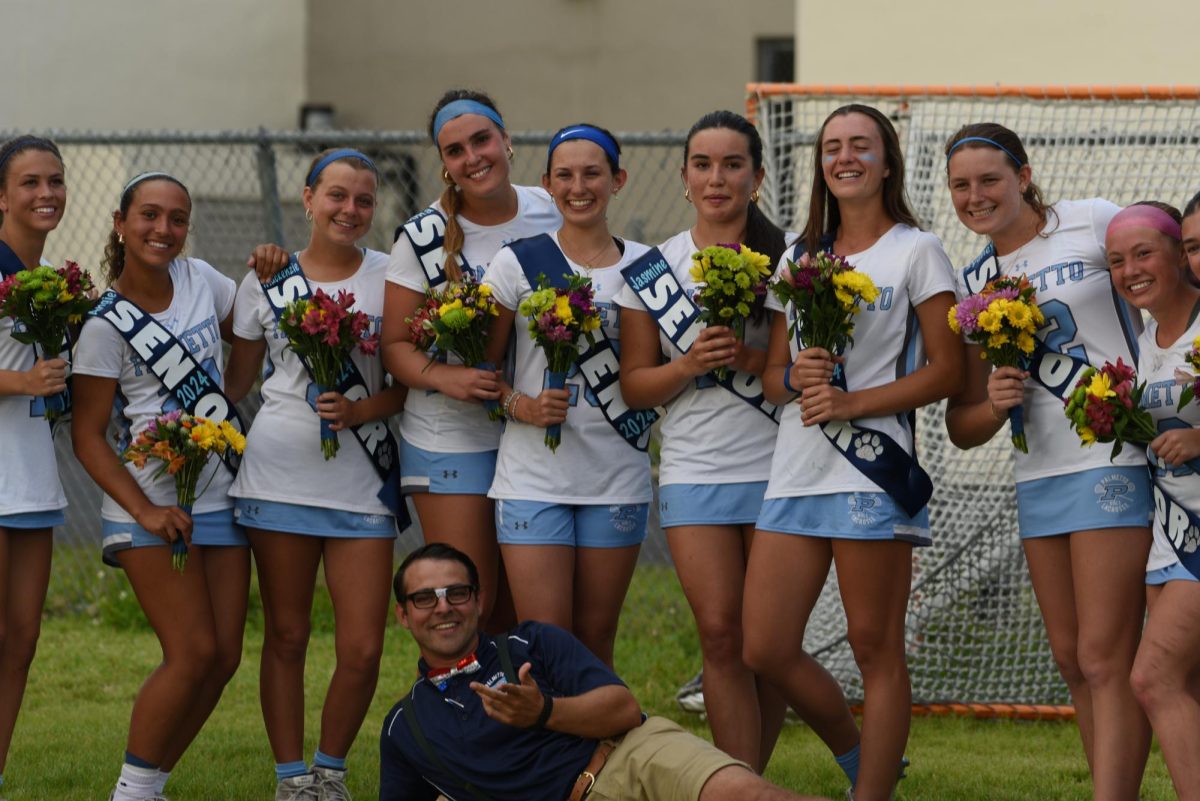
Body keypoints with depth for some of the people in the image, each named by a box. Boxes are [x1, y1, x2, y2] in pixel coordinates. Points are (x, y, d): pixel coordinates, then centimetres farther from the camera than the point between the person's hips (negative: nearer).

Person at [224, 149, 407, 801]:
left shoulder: (391, 277, 4)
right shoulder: (266, 281, 6)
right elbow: (237, 380, 13)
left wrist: (363, 409, -13)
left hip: (361, 483, -1)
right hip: (279, 474, 1)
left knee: (362, 649, -6)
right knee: (286, 637, 6)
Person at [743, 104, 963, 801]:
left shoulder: (916, 251, 3)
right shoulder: (799, 258, 19)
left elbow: (946, 371, -3)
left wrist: (852, 402, -12)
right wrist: (796, 377, -5)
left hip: (873, 471, -6)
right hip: (796, 470, 6)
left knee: (875, 647, -4)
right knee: (766, 650, 0)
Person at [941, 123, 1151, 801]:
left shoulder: (1093, 223, -3)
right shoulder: (972, 285, 13)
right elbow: (963, 428, 15)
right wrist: (994, 405, -8)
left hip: (1118, 458, -7)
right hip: (1040, 472, 7)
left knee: (1105, 659, -12)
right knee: (1073, 660, 9)